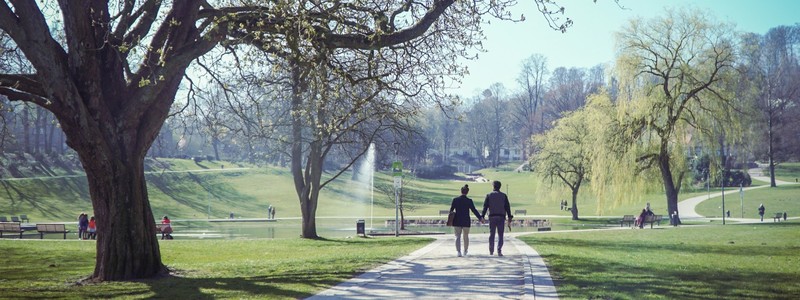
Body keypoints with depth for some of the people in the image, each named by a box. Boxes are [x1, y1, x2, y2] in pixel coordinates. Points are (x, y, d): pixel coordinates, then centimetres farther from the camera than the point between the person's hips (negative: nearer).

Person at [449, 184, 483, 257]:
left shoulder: (455, 200, -3)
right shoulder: (469, 201, -7)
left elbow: (451, 210, 1)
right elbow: (474, 210, -9)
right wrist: (480, 218, -4)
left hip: (457, 221, 0)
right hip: (466, 221, 0)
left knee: (458, 236, 0)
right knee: (466, 236, 16)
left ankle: (458, 251, -16)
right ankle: (465, 251, 29)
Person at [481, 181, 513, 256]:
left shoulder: (489, 195, 4)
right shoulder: (504, 195, 5)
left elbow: (485, 206, 0)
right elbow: (507, 207, 3)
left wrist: (482, 216, 0)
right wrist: (509, 217, 6)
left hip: (492, 217, 0)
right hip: (501, 217, 0)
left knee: (492, 234, 9)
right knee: (500, 235, 1)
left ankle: (491, 251, 10)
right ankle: (499, 251, -10)